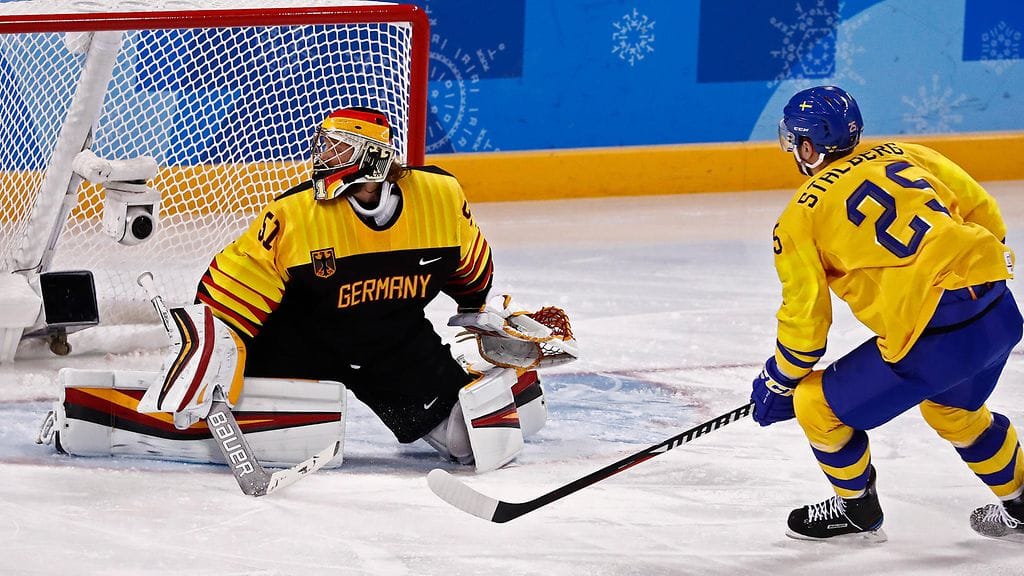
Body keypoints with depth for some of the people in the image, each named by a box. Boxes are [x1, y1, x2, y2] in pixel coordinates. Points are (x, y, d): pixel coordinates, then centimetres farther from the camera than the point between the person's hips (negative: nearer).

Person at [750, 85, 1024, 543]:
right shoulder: (903, 156, 17)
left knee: (817, 405, 13)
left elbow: (804, 319, 5)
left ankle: (856, 511, 31)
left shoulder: (800, 218, 3)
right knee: (953, 409, 36)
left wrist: (778, 383, 20)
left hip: (935, 339, -7)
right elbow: (983, 211, 15)